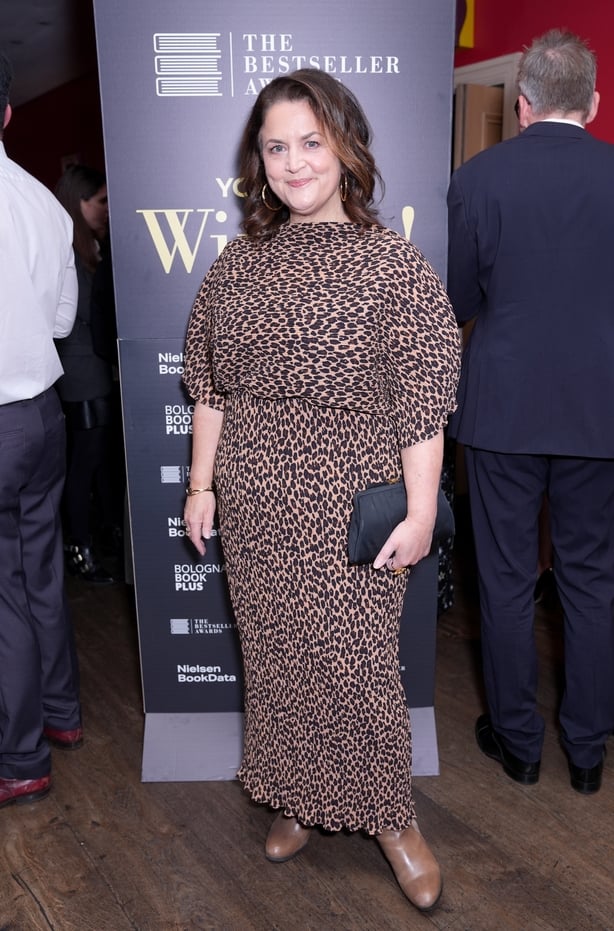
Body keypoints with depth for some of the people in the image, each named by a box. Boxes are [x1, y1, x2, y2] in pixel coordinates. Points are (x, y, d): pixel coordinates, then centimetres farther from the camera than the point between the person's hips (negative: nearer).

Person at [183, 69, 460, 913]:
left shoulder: (392, 263, -7)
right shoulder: (237, 264, 5)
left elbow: (422, 403, -8)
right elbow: (210, 386, 9)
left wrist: (420, 511, -10)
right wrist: (201, 485, 7)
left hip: (350, 510, -3)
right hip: (252, 506, 4)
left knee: (358, 660, 4)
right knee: (276, 655, 14)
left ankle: (392, 817, 29)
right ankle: (297, 797, 38)